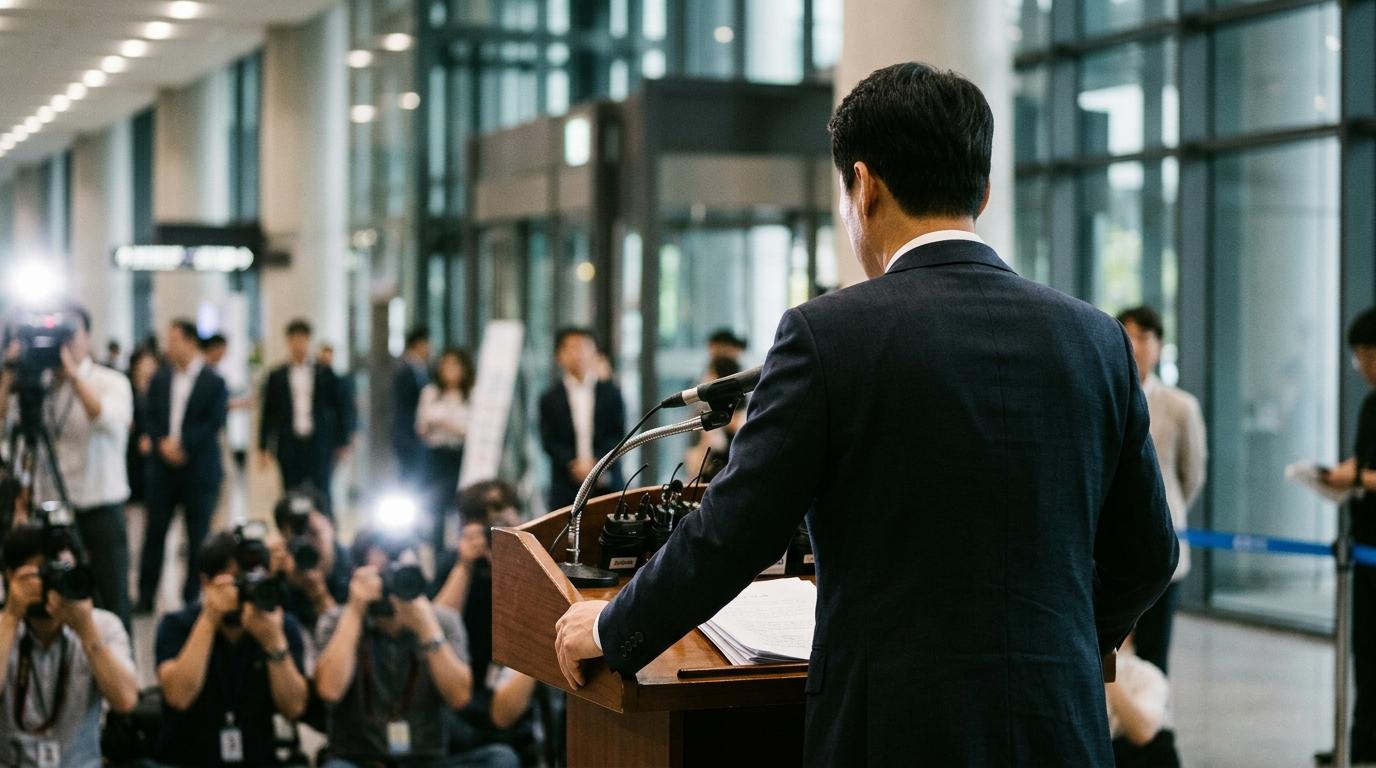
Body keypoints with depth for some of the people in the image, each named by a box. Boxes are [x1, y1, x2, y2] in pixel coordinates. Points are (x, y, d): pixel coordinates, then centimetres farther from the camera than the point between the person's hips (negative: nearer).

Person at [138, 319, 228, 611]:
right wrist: (162, 443, -11)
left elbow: (214, 423, -8)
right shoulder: (160, 379, 8)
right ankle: (145, 597, 8)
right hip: (163, 466, 3)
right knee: (154, 532, 2)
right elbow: (152, 419, 7)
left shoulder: (214, 383, -3)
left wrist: (182, 444, -16)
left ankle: (193, 598, 11)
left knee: (198, 537, 2)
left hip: (199, 469, -3)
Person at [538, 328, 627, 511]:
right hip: (566, 486, -1)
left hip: (606, 482, 1)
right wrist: (574, 465, -14)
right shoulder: (550, 399, 7)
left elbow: (618, 434, 4)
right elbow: (549, 441, 1)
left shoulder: (611, 394, 9)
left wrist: (597, 463, -11)